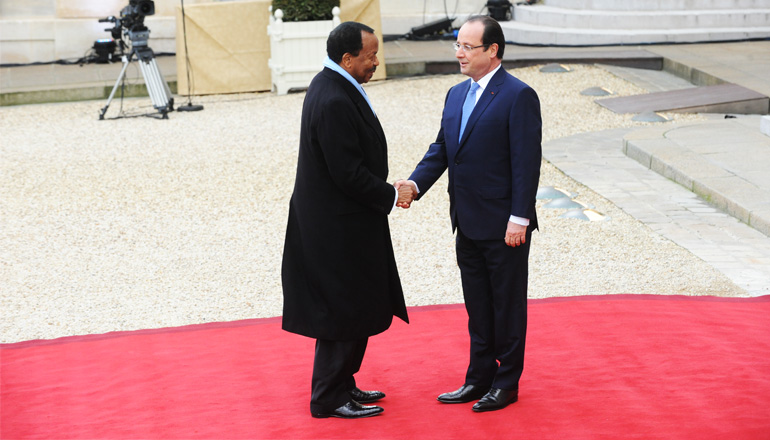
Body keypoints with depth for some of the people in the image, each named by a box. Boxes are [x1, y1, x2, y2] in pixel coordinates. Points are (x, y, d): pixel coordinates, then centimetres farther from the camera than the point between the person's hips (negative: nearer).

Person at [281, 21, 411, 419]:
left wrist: (385, 192, 13)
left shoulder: (333, 87, 8)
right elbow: (348, 173, -25)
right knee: (345, 311, 1)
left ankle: (340, 385, 31)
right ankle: (329, 399, 12)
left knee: (352, 309, 19)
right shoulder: (333, 102, -25)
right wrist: (390, 196, -13)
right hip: (339, 229, -11)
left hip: (339, 222, 11)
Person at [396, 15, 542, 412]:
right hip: (468, 225, 8)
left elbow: (526, 162, -15)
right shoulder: (456, 95, 12)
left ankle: (507, 383, 16)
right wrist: (415, 183, -5)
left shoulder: (518, 96, -12)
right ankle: (480, 378, 26)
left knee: (507, 304, 5)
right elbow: (441, 150, 13)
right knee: (477, 306, 16)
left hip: (504, 226, -8)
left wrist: (518, 219, -19)